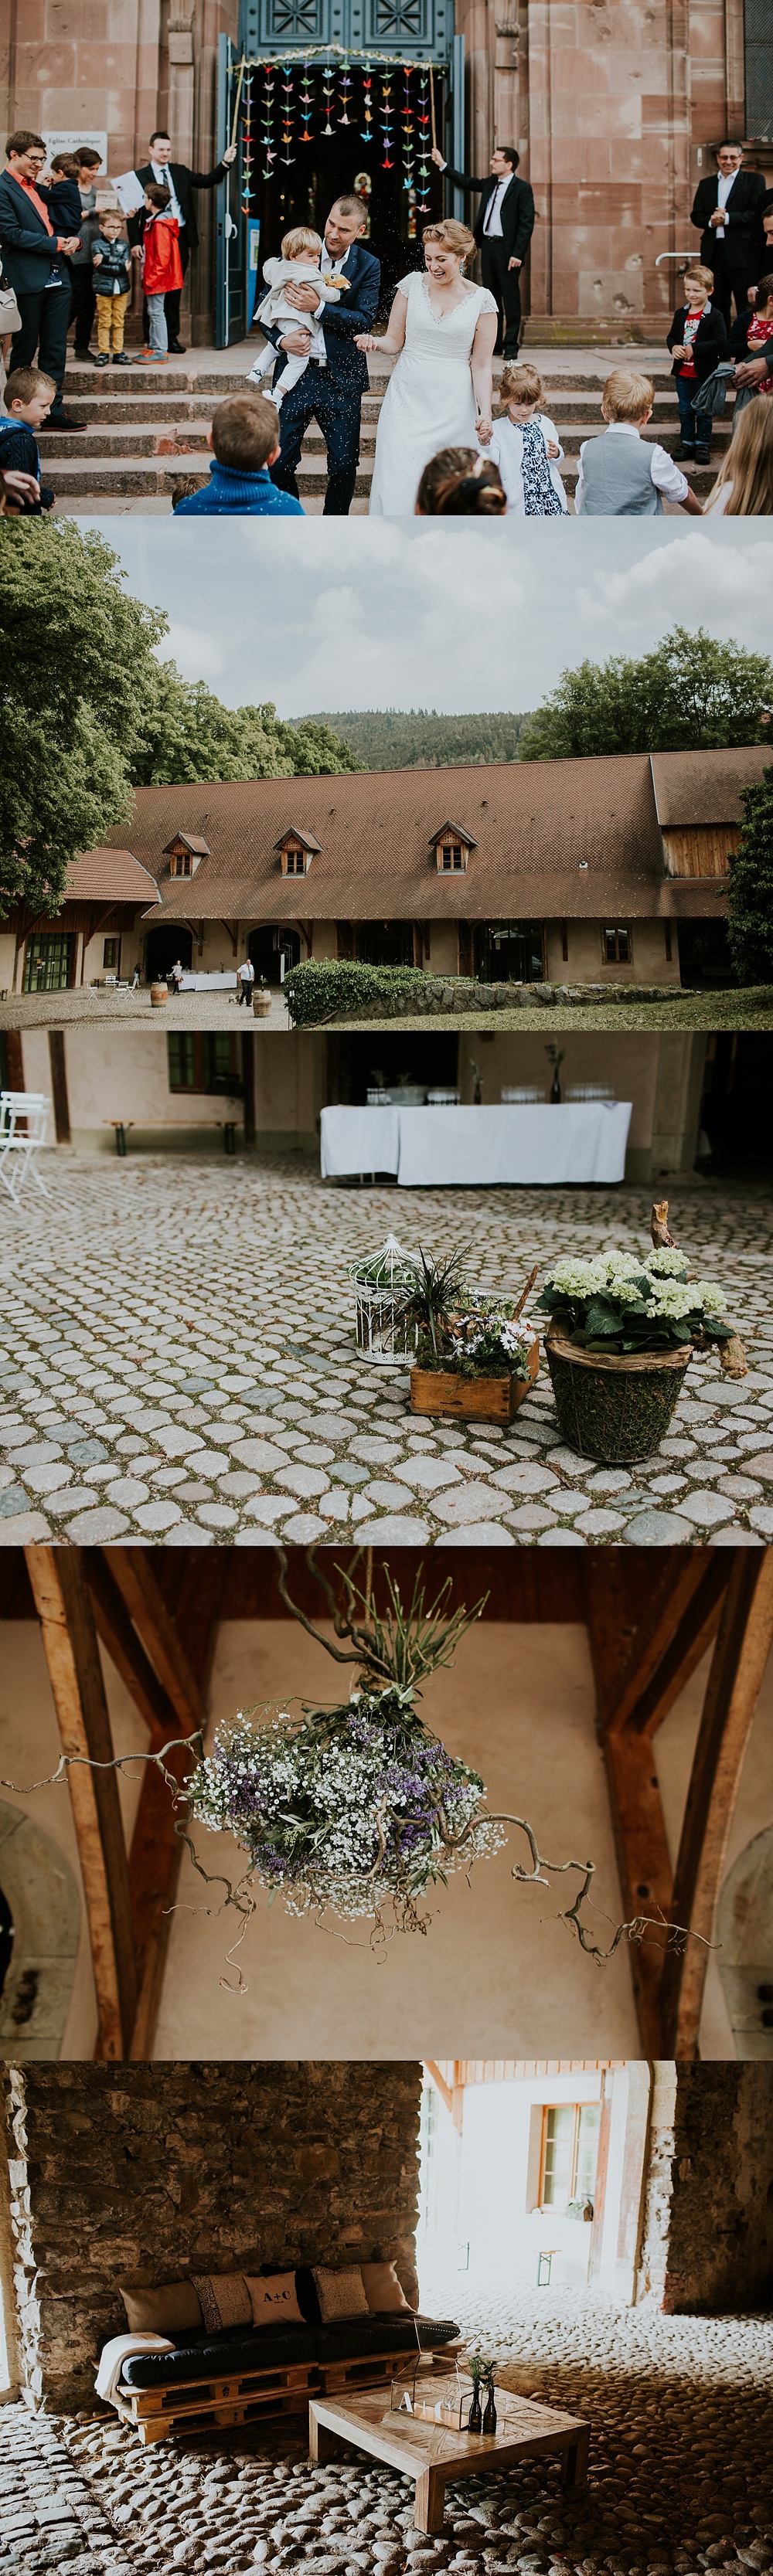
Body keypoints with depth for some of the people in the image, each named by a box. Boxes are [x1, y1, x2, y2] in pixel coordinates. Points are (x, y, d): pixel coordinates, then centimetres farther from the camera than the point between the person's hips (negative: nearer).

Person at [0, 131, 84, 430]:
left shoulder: (38, 188, 18)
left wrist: (73, 239, 0)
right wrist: (57, 243, -14)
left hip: (56, 279, 7)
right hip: (27, 281, -7)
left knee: (55, 349, 5)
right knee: (24, 351, 2)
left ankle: (53, 411, 9)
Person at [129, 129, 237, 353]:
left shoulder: (180, 172, 13)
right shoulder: (140, 176, 1)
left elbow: (207, 181, 10)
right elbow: (134, 212, -1)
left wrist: (225, 163, -4)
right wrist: (135, 242, -11)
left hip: (180, 236, 4)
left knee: (175, 289, 8)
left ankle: (172, 336, 16)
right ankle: (152, 339, 7)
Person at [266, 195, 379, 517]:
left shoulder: (368, 266, 1)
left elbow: (365, 319, -10)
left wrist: (319, 308, -21)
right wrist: (281, 338, -15)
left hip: (342, 378, 0)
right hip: (296, 372, 1)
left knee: (344, 464, 2)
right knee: (279, 461, -1)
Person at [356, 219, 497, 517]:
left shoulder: (481, 300, 0)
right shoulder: (413, 284, 4)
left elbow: (481, 364, 1)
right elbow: (394, 342, 8)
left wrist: (485, 413, -10)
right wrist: (374, 341, -15)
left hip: (453, 403, -1)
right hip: (407, 397, 1)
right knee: (399, 483, -9)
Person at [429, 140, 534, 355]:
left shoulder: (522, 188, -7)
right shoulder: (490, 184, 13)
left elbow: (527, 224, -11)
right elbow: (466, 182, 26)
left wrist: (517, 254, -18)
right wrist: (442, 165, 21)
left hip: (507, 249, -7)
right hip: (487, 245, 7)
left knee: (510, 296, -2)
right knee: (491, 296, 10)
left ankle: (511, 345, 2)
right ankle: (493, 342, 16)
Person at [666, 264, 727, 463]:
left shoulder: (715, 316, -11)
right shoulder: (681, 314, 6)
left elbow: (720, 343, -18)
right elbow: (671, 336, 12)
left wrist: (695, 349, -23)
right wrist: (674, 347, -12)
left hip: (704, 373, -5)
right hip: (683, 372, 5)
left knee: (703, 411, 5)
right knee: (685, 411, 12)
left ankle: (703, 445, 15)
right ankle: (687, 444, 23)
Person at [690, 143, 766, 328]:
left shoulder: (754, 180, 4)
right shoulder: (706, 184, 18)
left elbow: (758, 214, -7)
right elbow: (696, 216, 12)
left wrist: (728, 218, -14)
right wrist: (710, 221, -9)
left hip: (741, 252, -4)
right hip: (713, 253, 4)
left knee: (746, 305, -5)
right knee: (717, 305, 8)